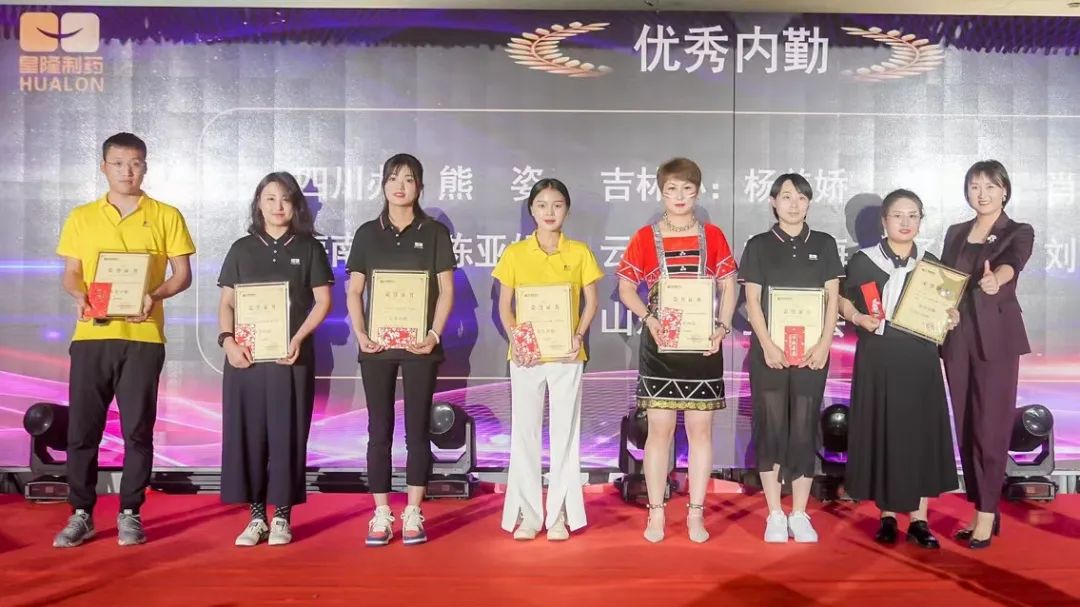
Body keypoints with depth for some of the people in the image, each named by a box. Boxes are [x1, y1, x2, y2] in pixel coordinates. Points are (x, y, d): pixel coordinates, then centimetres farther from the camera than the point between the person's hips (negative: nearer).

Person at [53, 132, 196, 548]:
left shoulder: (166, 216, 5)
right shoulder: (81, 217, 11)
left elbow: (183, 274, 3)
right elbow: (70, 274, 11)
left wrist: (154, 295, -15)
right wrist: (80, 297, -10)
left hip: (143, 337, -2)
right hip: (91, 335, 2)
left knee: (137, 429, 1)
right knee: (81, 427, 3)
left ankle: (130, 514, 13)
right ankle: (81, 514, 15)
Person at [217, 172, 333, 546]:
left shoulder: (309, 248, 6)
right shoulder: (242, 249, 11)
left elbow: (323, 301, 0)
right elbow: (226, 303, 9)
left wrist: (299, 337, -13)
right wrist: (228, 341, -8)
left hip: (291, 356, -2)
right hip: (246, 355, 2)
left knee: (286, 435, 0)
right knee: (247, 433, 2)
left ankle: (282, 517, 10)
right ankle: (256, 517, 12)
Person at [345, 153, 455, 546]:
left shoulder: (434, 232, 3)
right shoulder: (368, 233, 8)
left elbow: (446, 289, 0)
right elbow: (354, 291, 7)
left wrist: (434, 334, -11)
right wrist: (360, 333, -6)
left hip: (419, 345, -1)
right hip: (377, 345, 2)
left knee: (417, 428, 3)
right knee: (379, 430, 4)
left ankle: (413, 513, 11)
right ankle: (381, 514, 11)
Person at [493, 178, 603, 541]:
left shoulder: (579, 252, 3)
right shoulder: (515, 253, 3)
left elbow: (591, 301, 4)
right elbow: (504, 304, 4)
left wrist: (578, 336, -11)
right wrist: (514, 339, -12)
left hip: (566, 354, 0)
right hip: (526, 354, 0)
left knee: (565, 433, 4)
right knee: (524, 433, 4)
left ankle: (559, 515, 14)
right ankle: (527, 514, 15)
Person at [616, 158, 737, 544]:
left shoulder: (712, 236, 6)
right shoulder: (646, 237, 2)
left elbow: (728, 285, 9)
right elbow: (626, 287, 5)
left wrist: (723, 328, -5)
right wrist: (649, 318, -11)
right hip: (659, 343, -1)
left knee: (700, 428, 5)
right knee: (660, 428, 1)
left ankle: (696, 514, 15)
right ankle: (656, 514, 11)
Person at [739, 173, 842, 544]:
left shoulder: (824, 245, 8)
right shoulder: (759, 246, 4)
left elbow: (832, 298, 5)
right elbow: (752, 301, -1)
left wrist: (824, 344, -8)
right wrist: (768, 345, -13)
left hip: (811, 352, 1)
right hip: (769, 352, -1)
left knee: (804, 430, 3)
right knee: (770, 428, 2)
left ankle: (799, 515, 12)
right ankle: (775, 516, 10)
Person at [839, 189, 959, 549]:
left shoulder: (931, 264, 8)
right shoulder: (863, 261, 0)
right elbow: (843, 302, 5)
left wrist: (952, 319, -5)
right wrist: (859, 318, -14)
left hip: (920, 362, 2)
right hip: (878, 362, -2)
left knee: (921, 434, 2)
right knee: (881, 433, 1)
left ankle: (919, 520, 10)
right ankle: (887, 516, 13)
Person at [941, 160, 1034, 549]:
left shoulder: (1019, 233, 1)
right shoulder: (955, 234, 15)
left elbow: (1011, 264, -21)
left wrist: (995, 279, -43)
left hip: (996, 337, -4)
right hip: (958, 337, 5)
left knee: (990, 425, -5)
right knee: (966, 426, 6)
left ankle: (987, 514, 4)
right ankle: (982, 511, 16)